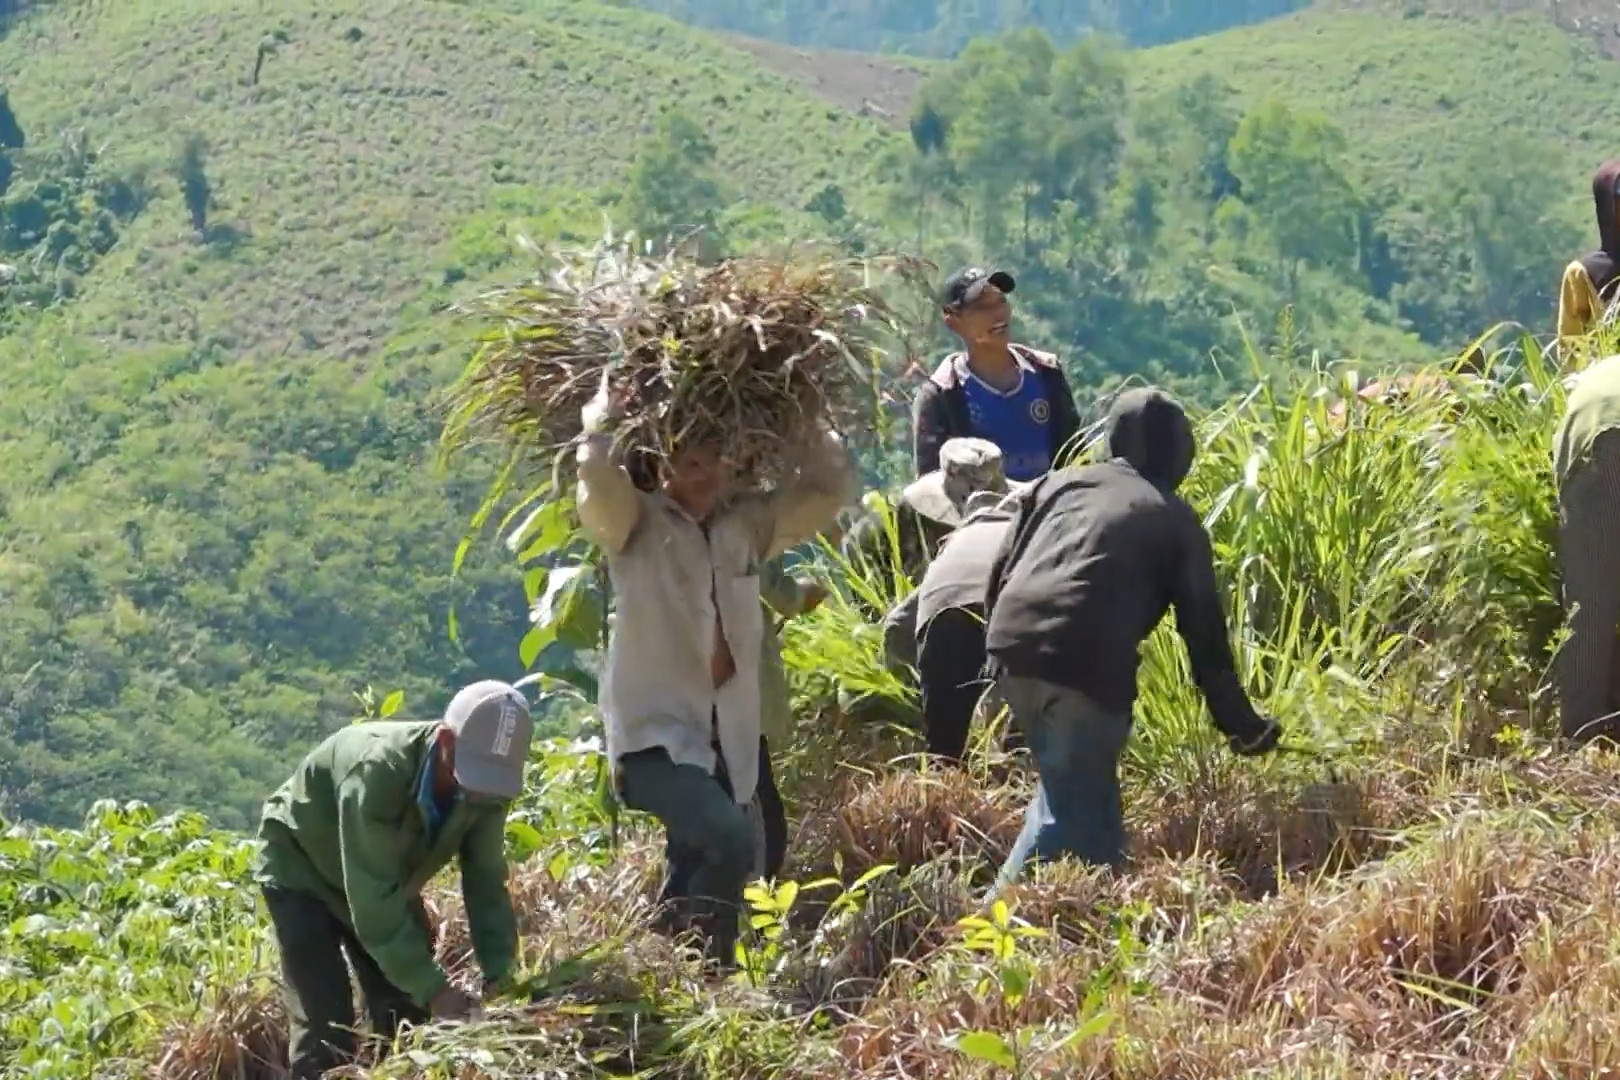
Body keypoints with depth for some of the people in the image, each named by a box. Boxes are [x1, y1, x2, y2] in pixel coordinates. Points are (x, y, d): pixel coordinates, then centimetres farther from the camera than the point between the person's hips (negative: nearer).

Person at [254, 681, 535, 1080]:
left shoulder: (483, 783, -22)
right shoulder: (378, 772, -42)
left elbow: (486, 885, -15)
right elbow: (373, 899, -41)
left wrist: (500, 979, -28)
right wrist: (434, 990, -43)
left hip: (389, 876, 6)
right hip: (303, 869, -6)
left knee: (410, 1022, 1)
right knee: (327, 1030, -16)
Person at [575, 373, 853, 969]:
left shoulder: (746, 526, 12)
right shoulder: (638, 526, -3)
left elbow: (829, 486, 16)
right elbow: (597, 475, -23)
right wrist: (609, 403, -10)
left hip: (727, 738, 7)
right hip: (656, 732, -6)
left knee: (694, 877, 10)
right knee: (730, 844, -25)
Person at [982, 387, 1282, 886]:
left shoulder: (1061, 482, 24)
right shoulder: (1175, 519, 16)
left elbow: (1001, 571, 19)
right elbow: (1204, 630, 15)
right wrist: (1242, 724, 22)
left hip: (1012, 647, 5)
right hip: (1087, 666, -5)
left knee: (1071, 790, 23)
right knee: (1072, 812, -1)